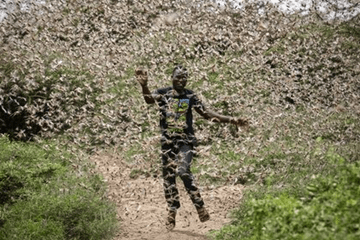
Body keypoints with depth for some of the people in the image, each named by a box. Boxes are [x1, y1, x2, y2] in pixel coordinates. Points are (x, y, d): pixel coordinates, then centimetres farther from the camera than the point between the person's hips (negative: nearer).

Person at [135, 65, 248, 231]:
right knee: (168, 176, 3)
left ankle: (200, 206, -11)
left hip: (186, 140, -1)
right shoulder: (163, 93, 2)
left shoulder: (190, 96, 6)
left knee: (183, 171, -22)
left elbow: (207, 114, 9)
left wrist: (232, 120, 3)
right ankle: (171, 212, 14)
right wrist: (144, 86, -42)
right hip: (167, 141, 2)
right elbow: (149, 99, -20)